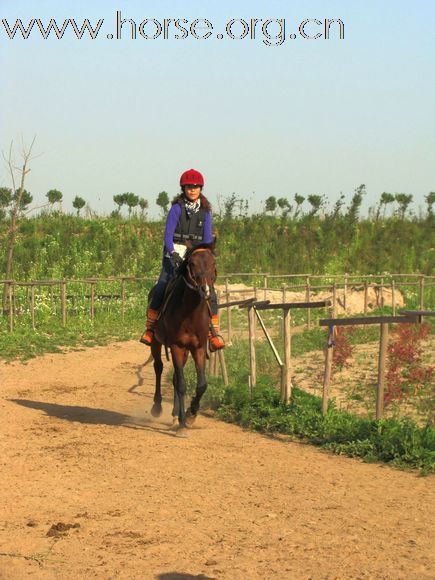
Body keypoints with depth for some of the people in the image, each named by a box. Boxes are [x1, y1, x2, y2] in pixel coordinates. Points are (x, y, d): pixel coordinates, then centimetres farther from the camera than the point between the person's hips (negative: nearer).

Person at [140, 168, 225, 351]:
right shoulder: (177, 208, -2)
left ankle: (214, 334, -6)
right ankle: (150, 328, -3)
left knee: (210, 293, -11)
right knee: (161, 288, -17)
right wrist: (173, 253, -24)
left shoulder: (205, 211, 7)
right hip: (175, 255, -3)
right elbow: (168, 234, -9)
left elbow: (207, 237, 4)